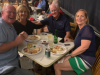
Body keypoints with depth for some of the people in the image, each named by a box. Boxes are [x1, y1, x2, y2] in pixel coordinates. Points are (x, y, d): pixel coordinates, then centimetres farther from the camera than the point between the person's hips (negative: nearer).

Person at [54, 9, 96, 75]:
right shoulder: (80, 29, 12)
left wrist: (70, 55, -19)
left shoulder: (87, 29, -18)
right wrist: (71, 41, 8)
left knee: (57, 66, -11)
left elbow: (84, 47, -26)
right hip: (79, 56, 9)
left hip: (85, 61, -9)